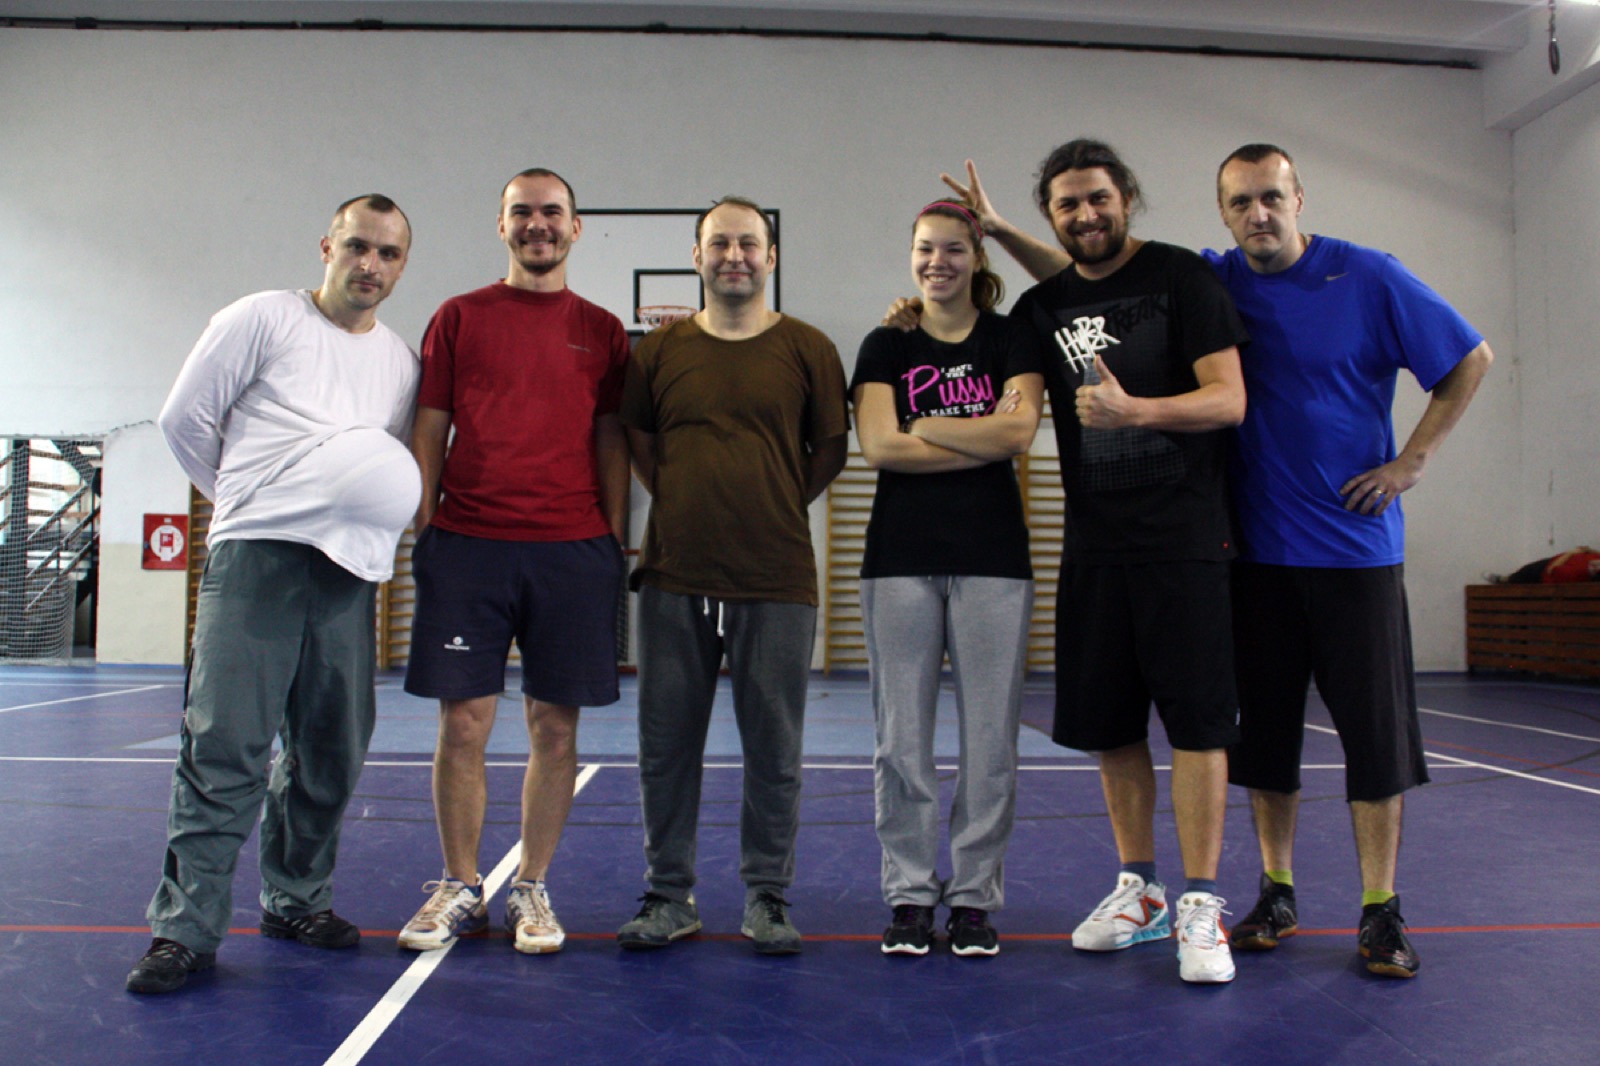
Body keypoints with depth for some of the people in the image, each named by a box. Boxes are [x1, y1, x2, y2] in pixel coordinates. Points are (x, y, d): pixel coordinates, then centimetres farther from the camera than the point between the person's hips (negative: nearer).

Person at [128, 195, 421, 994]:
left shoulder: (401, 359, 18)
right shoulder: (262, 319, 5)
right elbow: (184, 417, 5)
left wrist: (381, 510, 6)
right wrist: (250, 500, 8)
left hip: (347, 569, 5)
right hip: (256, 556, -4)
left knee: (330, 753, 8)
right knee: (225, 748, -9)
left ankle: (296, 900, 23)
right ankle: (186, 927, -1)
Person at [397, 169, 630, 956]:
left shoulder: (601, 331, 12)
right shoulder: (459, 317, 10)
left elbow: (611, 443, 11)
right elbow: (430, 432, 9)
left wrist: (614, 541, 3)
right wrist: (423, 529, 2)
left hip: (572, 551, 1)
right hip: (467, 545, 0)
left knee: (555, 727, 4)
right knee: (463, 721, 2)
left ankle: (532, 890, 18)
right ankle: (460, 889, 18)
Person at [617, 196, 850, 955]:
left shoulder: (807, 349, 3)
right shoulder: (661, 349, 7)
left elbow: (831, 449, 10)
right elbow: (634, 437, 19)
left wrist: (773, 507, 5)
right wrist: (681, 501, 9)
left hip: (777, 581, -1)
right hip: (675, 578, 2)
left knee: (774, 749, 6)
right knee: (666, 745, 8)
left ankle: (767, 898, 21)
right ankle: (668, 897, 22)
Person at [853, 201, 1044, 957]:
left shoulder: (1013, 340, 9)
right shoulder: (886, 346, 10)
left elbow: (1020, 430, -8)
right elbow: (878, 447, -5)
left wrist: (922, 429, -4)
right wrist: (985, 438, -6)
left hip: (992, 557, 0)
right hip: (900, 557, 1)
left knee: (990, 736, 1)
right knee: (902, 738, 3)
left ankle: (974, 895, 15)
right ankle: (910, 894, 16)